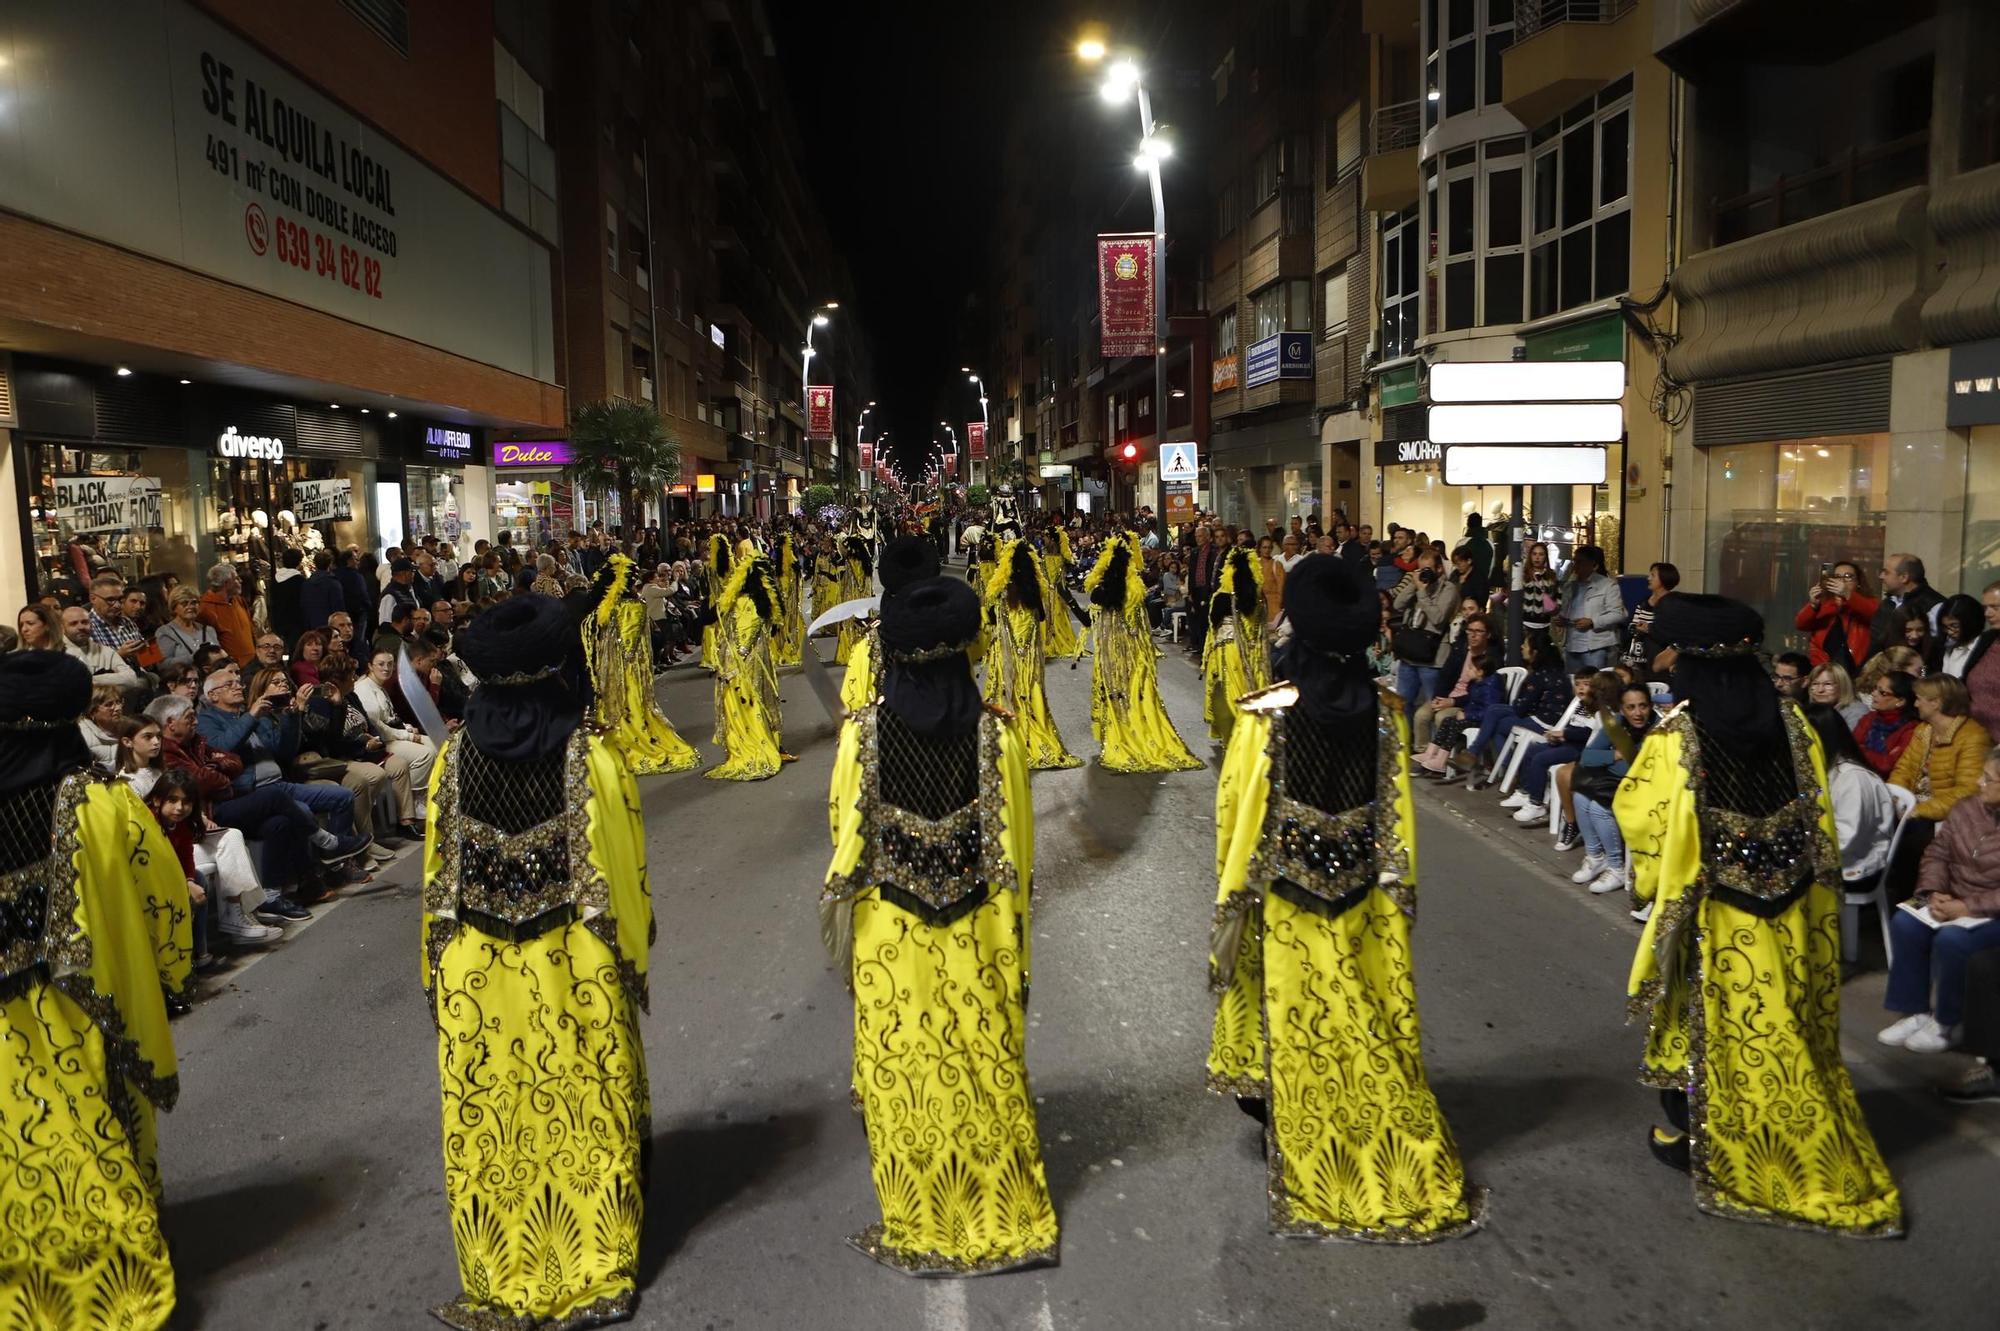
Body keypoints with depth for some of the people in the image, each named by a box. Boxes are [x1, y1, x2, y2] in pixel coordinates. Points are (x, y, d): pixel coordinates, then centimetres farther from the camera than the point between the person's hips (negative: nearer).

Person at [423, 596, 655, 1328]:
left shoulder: (455, 757, -5)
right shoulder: (590, 755, -13)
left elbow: (438, 872, 2)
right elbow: (620, 871, -10)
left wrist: (439, 969, 12)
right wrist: (633, 959, 2)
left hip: (476, 971, 2)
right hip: (574, 967, -2)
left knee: (492, 1127, 13)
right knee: (583, 1120, 13)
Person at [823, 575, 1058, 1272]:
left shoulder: (863, 732, -11)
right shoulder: (994, 734, -10)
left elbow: (848, 835, -7)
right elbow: (1013, 848, -5)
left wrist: (840, 910, 6)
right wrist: (1013, 948, 5)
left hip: (889, 935, -1)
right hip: (974, 937, 1)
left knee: (901, 1078, 13)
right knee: (985, 1074, 15)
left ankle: (917, 1230, 28)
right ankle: (1005, 1224, 30)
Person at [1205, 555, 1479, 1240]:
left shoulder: (1267, 712, -18)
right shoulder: (1386, 712, -8)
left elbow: (1239, 812, -11)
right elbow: (1397, 811, 0)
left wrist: (1232, 897, 2)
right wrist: (1402, 887, 12)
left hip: (1289, 903, -3)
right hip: (1366, 902, 3)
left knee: (1301, 1033, 12)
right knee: (1375, 1031, 16)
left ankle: (1315, 1171, 28)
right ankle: (1392, 1160, 32)